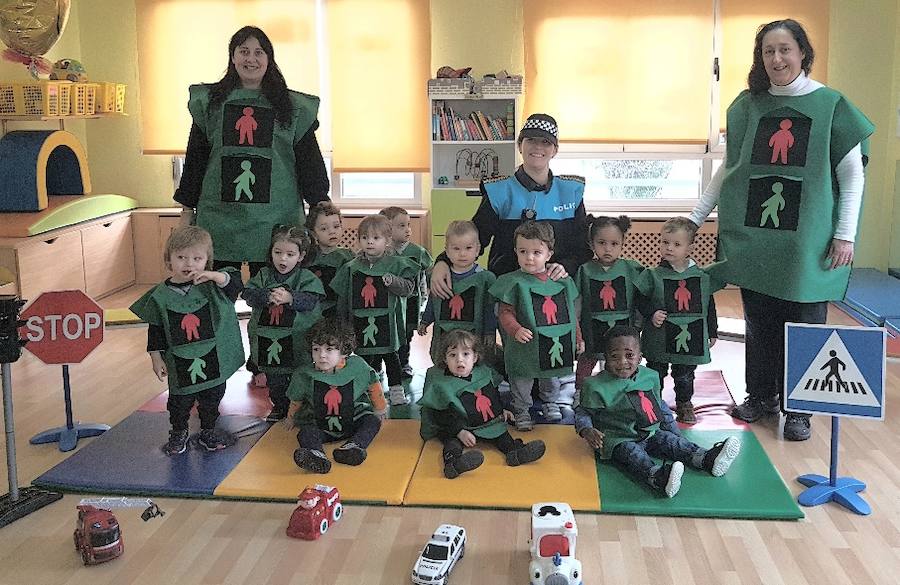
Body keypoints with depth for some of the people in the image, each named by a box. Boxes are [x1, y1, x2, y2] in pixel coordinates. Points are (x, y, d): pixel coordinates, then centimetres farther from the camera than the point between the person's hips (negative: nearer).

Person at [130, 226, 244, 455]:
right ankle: (178, 433, 37)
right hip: (181, 364, -1)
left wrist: (215, 276, -31)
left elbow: (236, 283, -16)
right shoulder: (160, 295, -8)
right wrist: (156, 358, -2)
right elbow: (155, 331, -2)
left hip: (213, 359, 1)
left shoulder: (212, 286, -6)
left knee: (212, 398, 17)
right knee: (180, 401, 13)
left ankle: (208, 432, 38)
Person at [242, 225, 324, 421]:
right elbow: (249, 294, -9)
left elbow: (310, 300, -17)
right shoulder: (263, 275, 4)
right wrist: (268, 296, -29)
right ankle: (279, 407, 34)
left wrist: (289, 298, -35)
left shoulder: (307, 278, -3)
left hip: (297, 339, -3)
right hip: (267, 338, 3)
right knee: (274, 379, 16)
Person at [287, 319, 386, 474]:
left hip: (352, 423, 1)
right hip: (320, 428, -1)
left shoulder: (358, 366, -9)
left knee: (373, 421, -22)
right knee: (305, 432, -28)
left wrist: (380, 408, 22)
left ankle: (351, 447, -44)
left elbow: (373, 384, 10)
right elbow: (296, 400, 11)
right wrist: (291, 418, 27)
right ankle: (315, 454, -58)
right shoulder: (304, 375, -9)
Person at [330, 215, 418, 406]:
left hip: (386, 322, -2)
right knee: (366, 358, 10)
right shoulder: (351, 268, 5)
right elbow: (343, 298, 9)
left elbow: (408, 288, -8)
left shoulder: (395, 264, -2)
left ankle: (396, 390, 19)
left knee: (390, 355, 8)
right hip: (361, 322, 2)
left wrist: (393, 281, -27)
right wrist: (343, 324, 8)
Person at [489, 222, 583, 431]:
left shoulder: (562, 281, 0)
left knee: (552, 378, 24)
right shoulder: (514, 282, -13)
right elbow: (505, 312, -15)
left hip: (556, 345, 4)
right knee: (521, 383, 11)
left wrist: (578, 337, 12)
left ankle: (550, 403, 48)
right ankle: (521, 410, 30)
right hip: (525, 346, -4)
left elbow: (571, 313, 10)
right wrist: (515, 329, -32)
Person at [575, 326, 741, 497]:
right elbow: (583, 412, -1)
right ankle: (658, 477, -60)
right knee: (632, 452, -32)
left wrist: (673, 429, 16)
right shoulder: (596, 386, -10)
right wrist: (586, 430, -21)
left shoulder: (650, 377, 6)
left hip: (650, 434, 6)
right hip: (619, 440, -5)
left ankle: (707, 459, -34)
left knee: (669, 439, -17)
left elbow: (660, 406, 20)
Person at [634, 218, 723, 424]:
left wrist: (713, 332, 10)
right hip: (660, 337, -2)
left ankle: (684, 404, 35)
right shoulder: (653, 275, -7)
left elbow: (710, 305, 7)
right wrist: (651, 314, -19)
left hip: (691, 337, 2)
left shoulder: (701, 276, -1)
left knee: (685, 375, 16)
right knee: (656, 373, 10)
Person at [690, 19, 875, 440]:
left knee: (804, 326, 3)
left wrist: (846, 234, -5)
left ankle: (798, 409, 16)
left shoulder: (830, 105, -2)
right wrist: (695, 216, 7)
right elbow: (728, 168, 12)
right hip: (754, 238, 3)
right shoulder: (748, 105, 5)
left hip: (807, 242, -2)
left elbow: (853, 173, 1)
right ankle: (761, 395, 26)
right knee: (759, 323, 10)